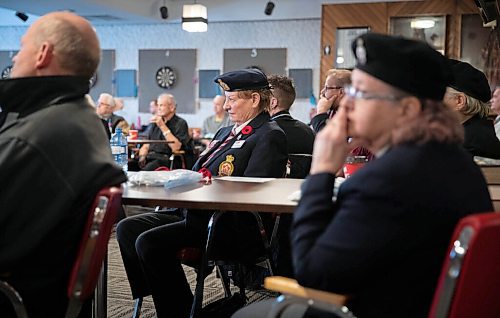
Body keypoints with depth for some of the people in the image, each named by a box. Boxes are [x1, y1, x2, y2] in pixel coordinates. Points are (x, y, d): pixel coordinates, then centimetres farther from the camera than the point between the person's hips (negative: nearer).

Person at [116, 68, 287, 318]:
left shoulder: (270, 136, -7)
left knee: (149, 241, -24)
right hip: (198, 214, 10)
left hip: (234, 229, -10)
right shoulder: (225, 132, 22)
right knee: (127, 229, -1)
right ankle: (154, 296, 1)